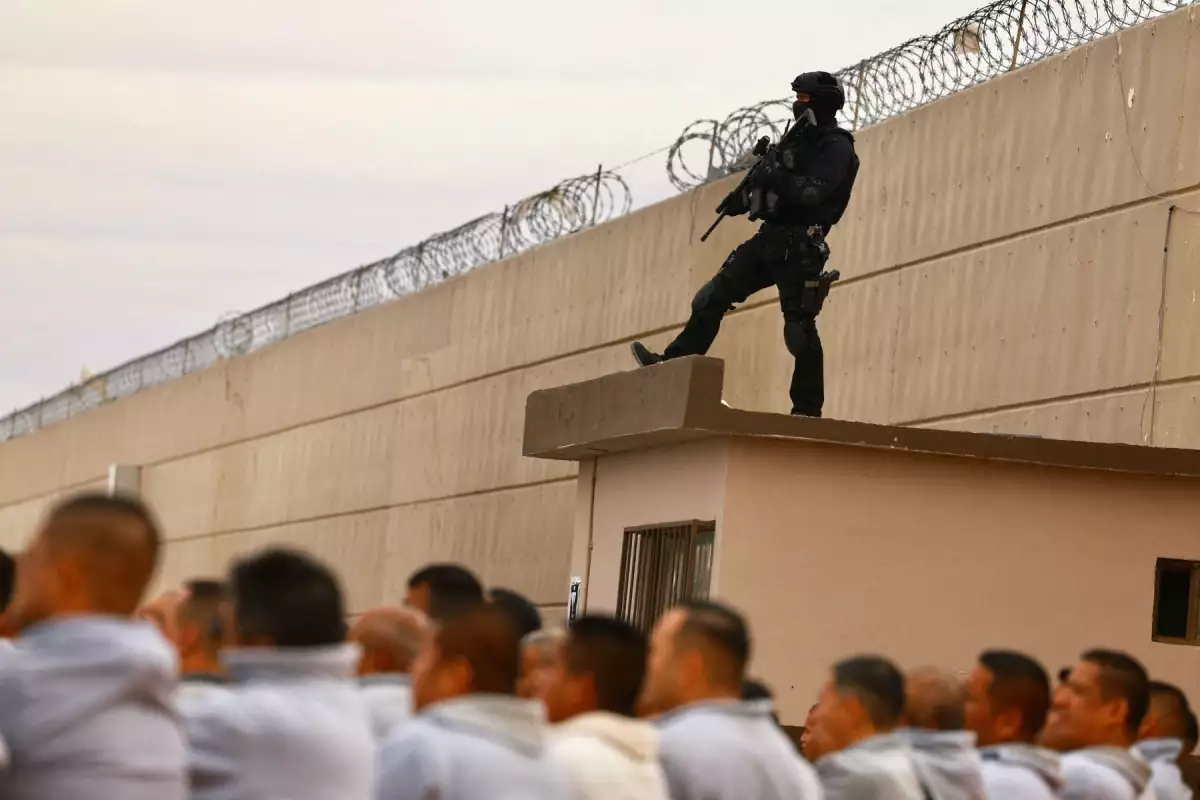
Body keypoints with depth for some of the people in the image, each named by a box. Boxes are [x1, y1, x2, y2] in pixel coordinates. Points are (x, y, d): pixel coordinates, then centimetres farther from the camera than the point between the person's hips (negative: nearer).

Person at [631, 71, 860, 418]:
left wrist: (772, 175, -23)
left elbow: (813, 193, -23)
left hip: (799, 247, -9)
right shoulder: (799, 140, 20)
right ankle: (673, 364, 1)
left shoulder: (836, 148, -8)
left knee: (800, 327, -10)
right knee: (713, 298, 2)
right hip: (770, 238, 9)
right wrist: (745, 198, 10)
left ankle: (807, 410, -5)